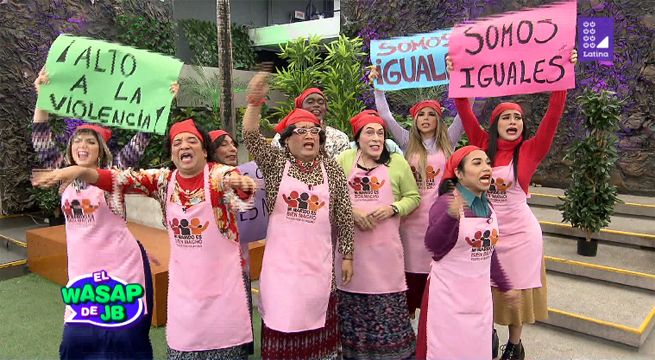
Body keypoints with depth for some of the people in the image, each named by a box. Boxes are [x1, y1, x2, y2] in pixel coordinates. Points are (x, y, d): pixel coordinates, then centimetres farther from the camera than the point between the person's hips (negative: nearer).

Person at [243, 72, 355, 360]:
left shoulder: (332, 169, 1)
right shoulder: (276, 163, 0)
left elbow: (344, 216, 2)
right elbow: (251, 137, -15)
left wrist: (347, 255, 2)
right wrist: (254, 102, -31)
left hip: (318, 261, 1)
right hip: (281, 261, -1)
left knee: (315, 315, 13)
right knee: (281, 317, 6)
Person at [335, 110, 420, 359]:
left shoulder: (397, 162, 5)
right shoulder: (344, 160, 4)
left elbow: (413, 197, 8)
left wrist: (392, 209, -10)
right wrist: (351, 211, -12)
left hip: (385, 244, 0)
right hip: (351, 242, 1)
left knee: (388, 301, 1)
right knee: (353, 296, 7)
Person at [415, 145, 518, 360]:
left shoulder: (487, 206, 6)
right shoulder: (445, 203, -17)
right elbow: (433, 245, -31)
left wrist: (504, 286, 22)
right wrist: (451, 216, -47)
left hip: (480, 296, 7)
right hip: (449, 296, -7)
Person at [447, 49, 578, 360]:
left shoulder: (531, 150, -4)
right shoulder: (484, 146, -2)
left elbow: (554, 114, -12)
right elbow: (464, 110, -5)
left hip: (519, 230, -1)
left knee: (516, 290, 12)